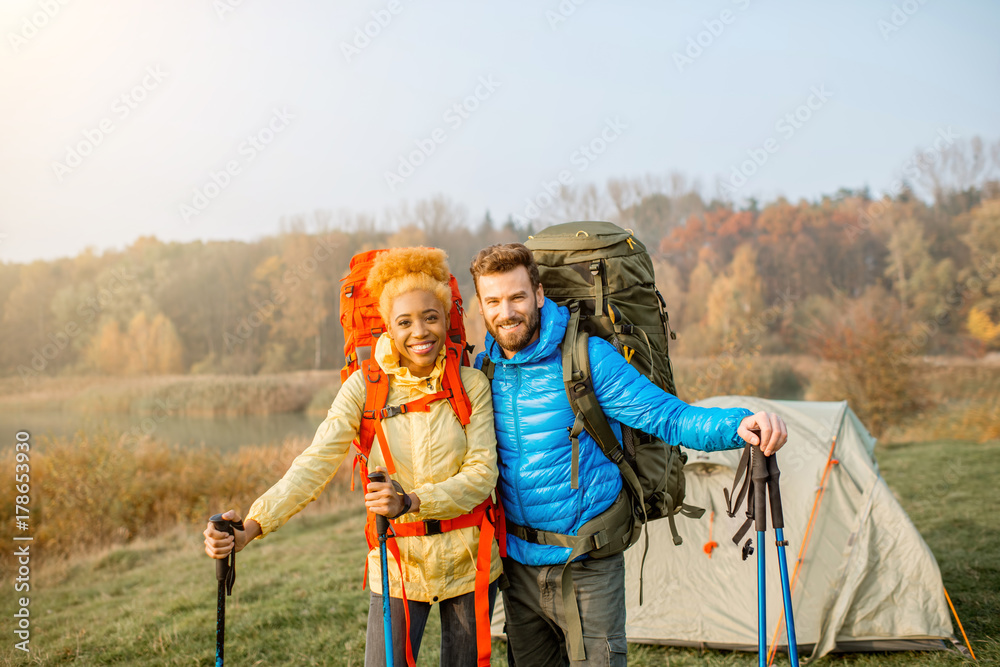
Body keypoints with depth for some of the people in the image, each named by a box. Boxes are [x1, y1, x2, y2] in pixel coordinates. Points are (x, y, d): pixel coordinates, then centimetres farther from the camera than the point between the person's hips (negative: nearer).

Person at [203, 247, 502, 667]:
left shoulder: (472, 385, -6)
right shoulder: (365, 387, -7)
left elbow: (483, 473, -12)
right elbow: (316, 463, -16)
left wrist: (409, 502, -28)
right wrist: (251, 527, -30)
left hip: (467, 566, 1)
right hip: (398, 568, -1)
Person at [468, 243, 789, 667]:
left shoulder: (587, 358, -14)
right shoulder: (482, 370, 1)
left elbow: (669, 416, -18)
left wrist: (738, 425, -34)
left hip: (586, 567, -5)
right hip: (518, 563, 5)